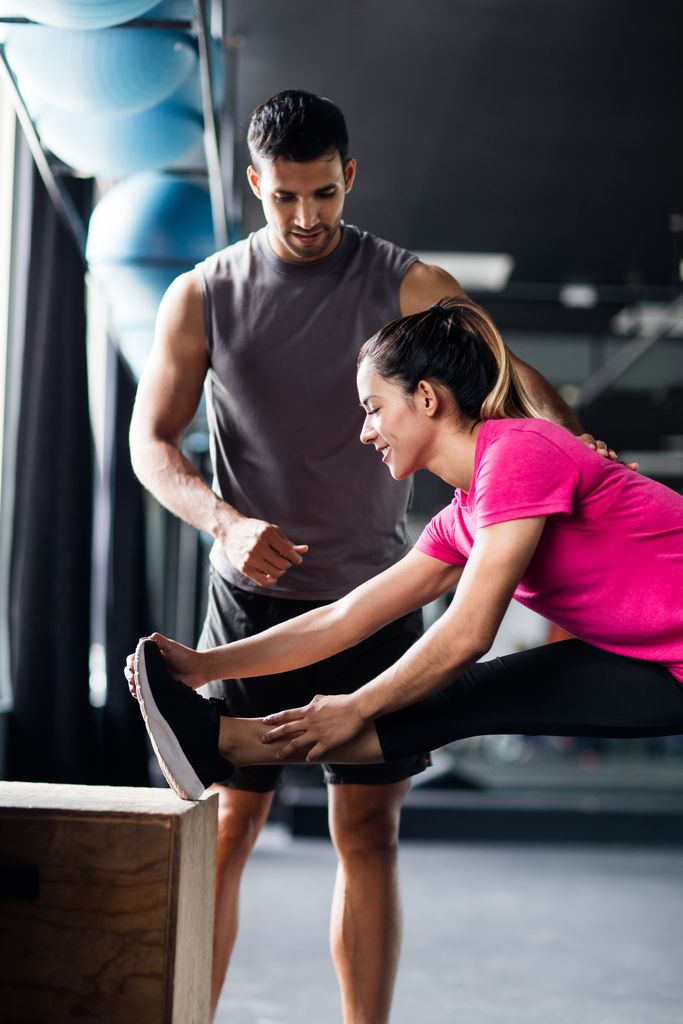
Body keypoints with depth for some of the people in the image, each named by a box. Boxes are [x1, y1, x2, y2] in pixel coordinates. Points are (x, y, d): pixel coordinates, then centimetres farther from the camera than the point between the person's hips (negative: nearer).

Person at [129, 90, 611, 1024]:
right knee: (228, 823, 1)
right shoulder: (202, 297, 0)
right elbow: (150, 440, -1)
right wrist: (227, 523, -20)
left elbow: (505, 370, -12)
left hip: (374, 597, 0)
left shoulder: (409, 287, -2)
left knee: (368, 830, 2)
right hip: (253, 598, 0)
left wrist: (569, 434, -35)